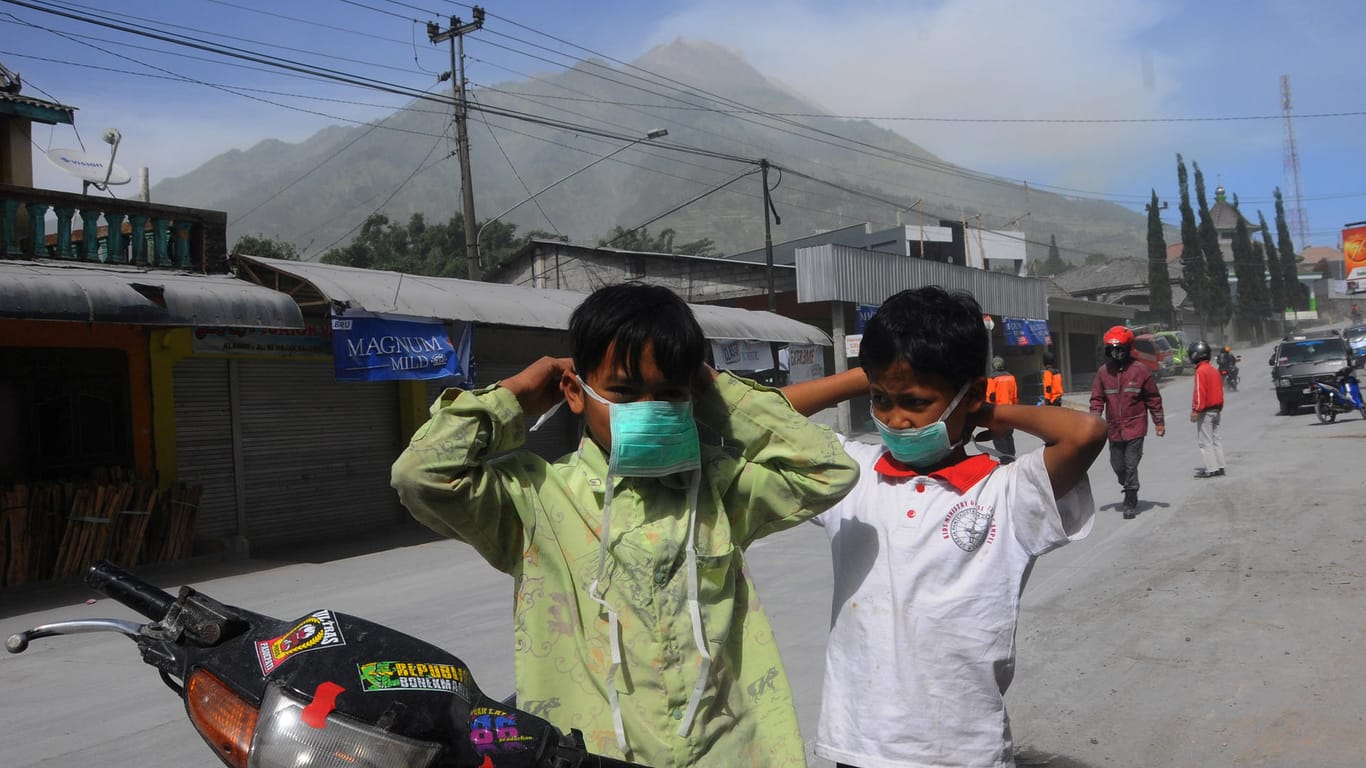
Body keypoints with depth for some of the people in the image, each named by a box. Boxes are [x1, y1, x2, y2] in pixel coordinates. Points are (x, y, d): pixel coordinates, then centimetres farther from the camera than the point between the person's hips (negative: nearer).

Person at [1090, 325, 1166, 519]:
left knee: (1131, 466, -4)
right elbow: (1097, 398, 8)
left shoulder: (1140, 370, -5)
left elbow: (1153, 398, 2)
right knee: (1117, 466, 12)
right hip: (1114, 429, 3)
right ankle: (1129, 489, 39)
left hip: (1135, 429, -3)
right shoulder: (1103, 372, 2)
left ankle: (1130, 504, 7)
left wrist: (1159, 422, 4)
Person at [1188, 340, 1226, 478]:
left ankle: (1211, 469, -6)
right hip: (1217, 410, 9)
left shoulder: (1201, 371, -15)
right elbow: (1219, 390, 18)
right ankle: (1219, 467, 16)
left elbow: (1200, 392, -21)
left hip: (1206, 411, -9)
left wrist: (1196, 410, -20)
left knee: (1205, 442, -5)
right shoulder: (1214, 370, 13)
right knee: (1216, 439, 13)